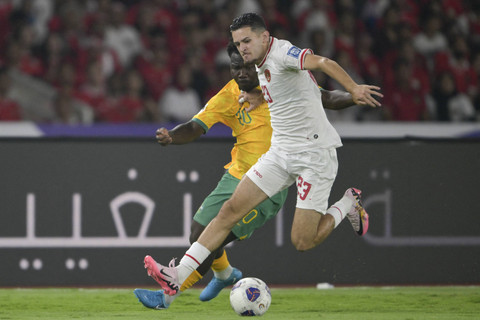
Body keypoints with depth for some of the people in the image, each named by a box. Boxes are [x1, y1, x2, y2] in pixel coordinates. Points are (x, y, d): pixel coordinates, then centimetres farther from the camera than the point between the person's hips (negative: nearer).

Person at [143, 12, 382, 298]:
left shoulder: (281, 53, -17)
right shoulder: (262, 67, 11)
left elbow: (324, 63, -34)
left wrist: (353, 89, -49)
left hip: (315, 153, -8)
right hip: (280, 153, 8)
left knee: (303, 242, -10)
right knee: (231, 210, -4)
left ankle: (348, 205, 17)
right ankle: (178, 277, -7)